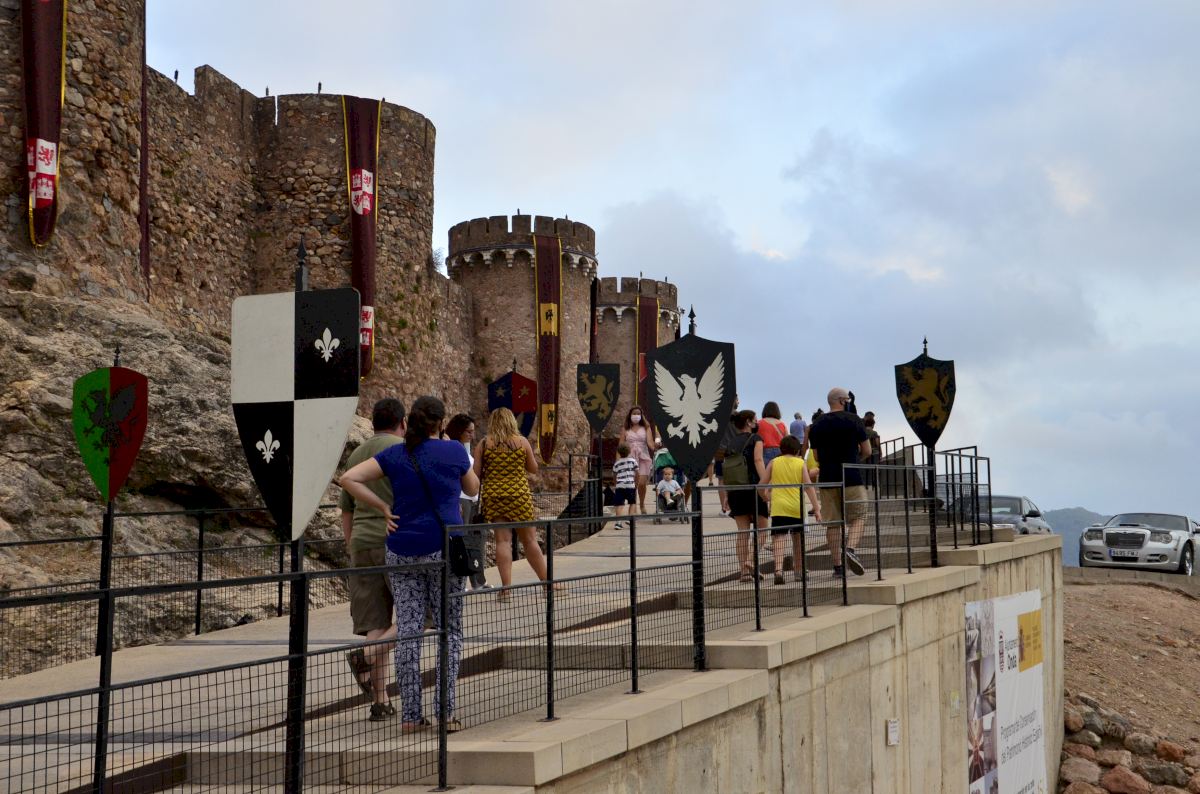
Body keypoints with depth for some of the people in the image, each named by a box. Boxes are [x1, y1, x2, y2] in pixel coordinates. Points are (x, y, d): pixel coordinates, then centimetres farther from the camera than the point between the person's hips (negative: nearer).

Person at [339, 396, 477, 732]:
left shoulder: (394, 455, 2)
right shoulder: (453, 451, -2)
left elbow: (348, 479, -6)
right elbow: (472, 489, 15)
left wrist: (383, 507, -1)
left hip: (403, 552, 2)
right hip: (444, 549, -2)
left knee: (407, 632, 5)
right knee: (450, 631, 6)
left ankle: (410, 715, 6)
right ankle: (447, 712, 0)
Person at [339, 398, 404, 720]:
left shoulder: (355, 455, 16)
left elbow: (346, 511, 20)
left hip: (363, 545, 6)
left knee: (375, 623, 6)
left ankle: (380, 702, 5)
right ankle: (366, 655, -15)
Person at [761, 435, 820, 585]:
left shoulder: (773, 463, 6)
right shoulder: (801, 463, 5)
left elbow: (763, 484, 6)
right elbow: (808, 486, -1)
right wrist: (816, 508, -1)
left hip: (778, 506, -1)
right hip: (797, 507, 1)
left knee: (778, 539, -10)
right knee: (797, 539, 18)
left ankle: (778, 569, -32)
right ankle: (798, 572, 28)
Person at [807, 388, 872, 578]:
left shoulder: (816, 426, 9)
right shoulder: (854, 420, -2)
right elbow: (867, 451, 1)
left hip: (827, 478, 3)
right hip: (852, 478, -3)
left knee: (833, 522, 6)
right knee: (857, 517, 6)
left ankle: (837, 565, 5)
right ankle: (851, 549, -18)